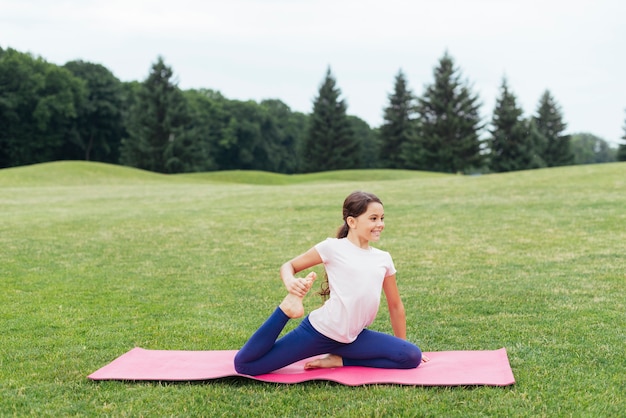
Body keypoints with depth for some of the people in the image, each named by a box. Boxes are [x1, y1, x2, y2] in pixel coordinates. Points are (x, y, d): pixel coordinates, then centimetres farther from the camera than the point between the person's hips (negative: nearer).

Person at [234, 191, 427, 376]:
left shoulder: (383, 259, 10)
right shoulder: (333, 247, -3)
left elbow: (395, 305, 18)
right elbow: (288, 266, 2)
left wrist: (403, 346, 22)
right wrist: (290, 282, -21)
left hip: (352, 339, 5)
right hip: (319, 331, -5)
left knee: (413, 356, -9)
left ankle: (340, 360, -1)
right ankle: (288, 306, 2)